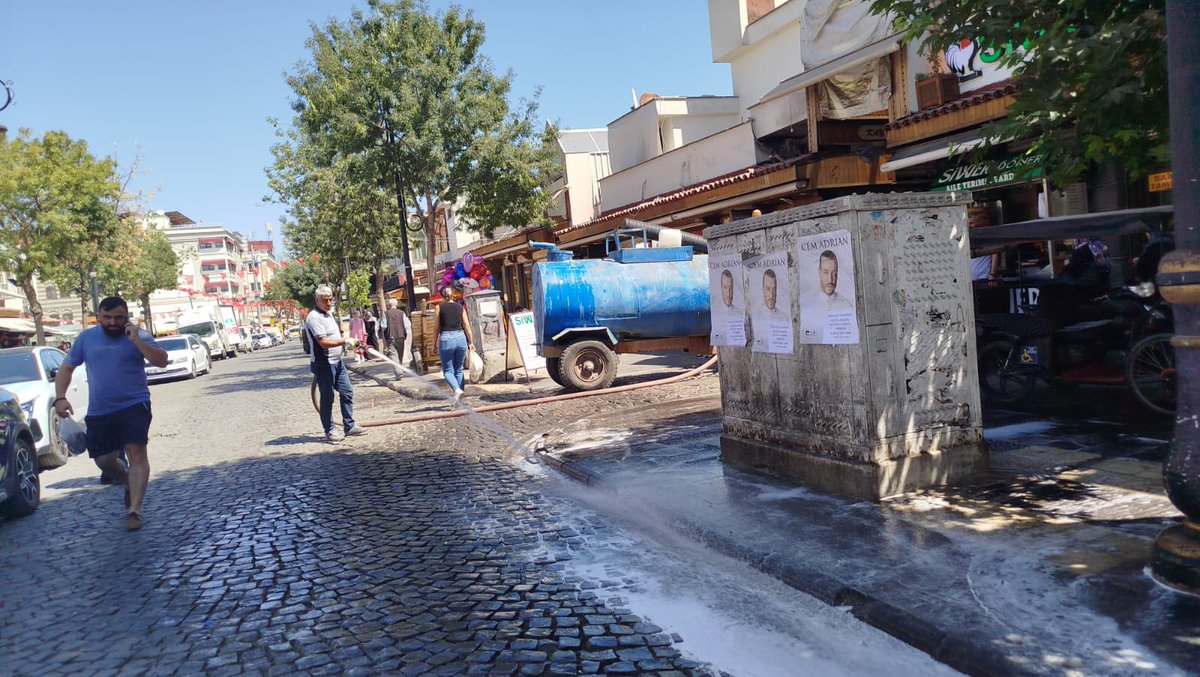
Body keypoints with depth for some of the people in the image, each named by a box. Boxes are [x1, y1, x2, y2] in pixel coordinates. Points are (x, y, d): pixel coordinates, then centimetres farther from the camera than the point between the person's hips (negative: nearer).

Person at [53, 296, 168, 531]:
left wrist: (136, 340, -24)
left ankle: (134, 510, -16)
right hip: (99, 412, 4)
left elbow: (162, 361, -14)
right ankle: (130, 484, 39)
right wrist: (60, 398, -2)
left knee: (136, 452, -15)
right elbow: (66, 368, 11)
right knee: (104, 460, 9)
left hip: (134, 405, -4)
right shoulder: (86, 338, 8)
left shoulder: (138, 336, -2)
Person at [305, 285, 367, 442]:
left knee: (347, 392, 10)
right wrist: (345, 341, -28)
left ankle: (349, 426, 17)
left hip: (337, 361, 9)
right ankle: (329, 430, 9)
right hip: (324, 364, -9)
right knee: (327, 398, 0)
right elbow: (323, 342, -24)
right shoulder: (314, 317, -16)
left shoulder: (328, 314, 14)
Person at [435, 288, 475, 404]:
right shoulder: (460, 307, 9)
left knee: (448, 370, 5)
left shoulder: (439, 307, 2)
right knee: (459, 369, 14)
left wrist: (435, 344, 7)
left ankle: (457, 389, -21)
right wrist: (471, 342, 8)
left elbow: (437, 327, 1)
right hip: (460, 337, 3)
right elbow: (467, 326, 5)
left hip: (446, 339, -3)